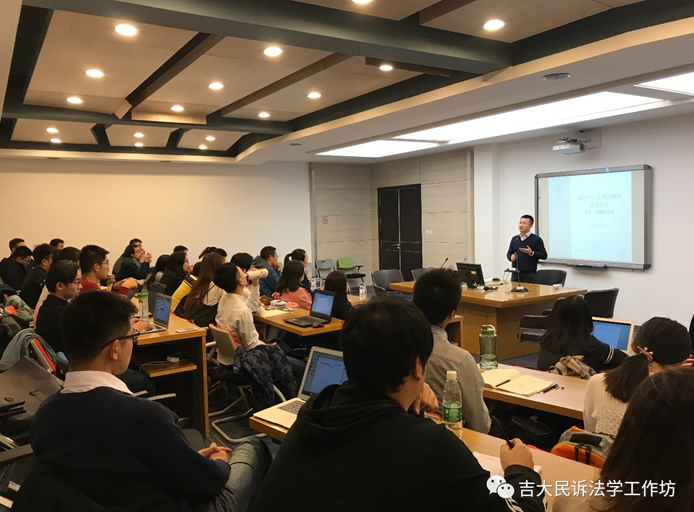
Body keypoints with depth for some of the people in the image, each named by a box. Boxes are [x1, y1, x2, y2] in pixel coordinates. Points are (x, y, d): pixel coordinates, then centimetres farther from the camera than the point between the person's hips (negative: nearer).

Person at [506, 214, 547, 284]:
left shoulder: (536, 239, -1)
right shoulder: (514, 239, 13)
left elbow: (544, 255, -1)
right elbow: (509, 253, 20)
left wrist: (531, 253, -15)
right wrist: (511, 257, -3)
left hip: (529, 274, -4)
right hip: (515, 273, 4)